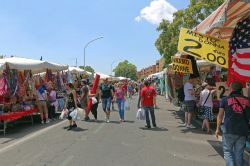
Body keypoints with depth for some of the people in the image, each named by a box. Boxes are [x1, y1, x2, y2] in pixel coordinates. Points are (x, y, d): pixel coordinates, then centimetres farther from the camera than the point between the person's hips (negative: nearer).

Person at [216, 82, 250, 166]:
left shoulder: (225, 100, 0)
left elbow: (220, 116, 1)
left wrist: (218, 128, 8)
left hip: (229, 130, -3)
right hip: (243, 131, 3)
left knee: (228, 151, 9)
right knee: (239, 153, 12)